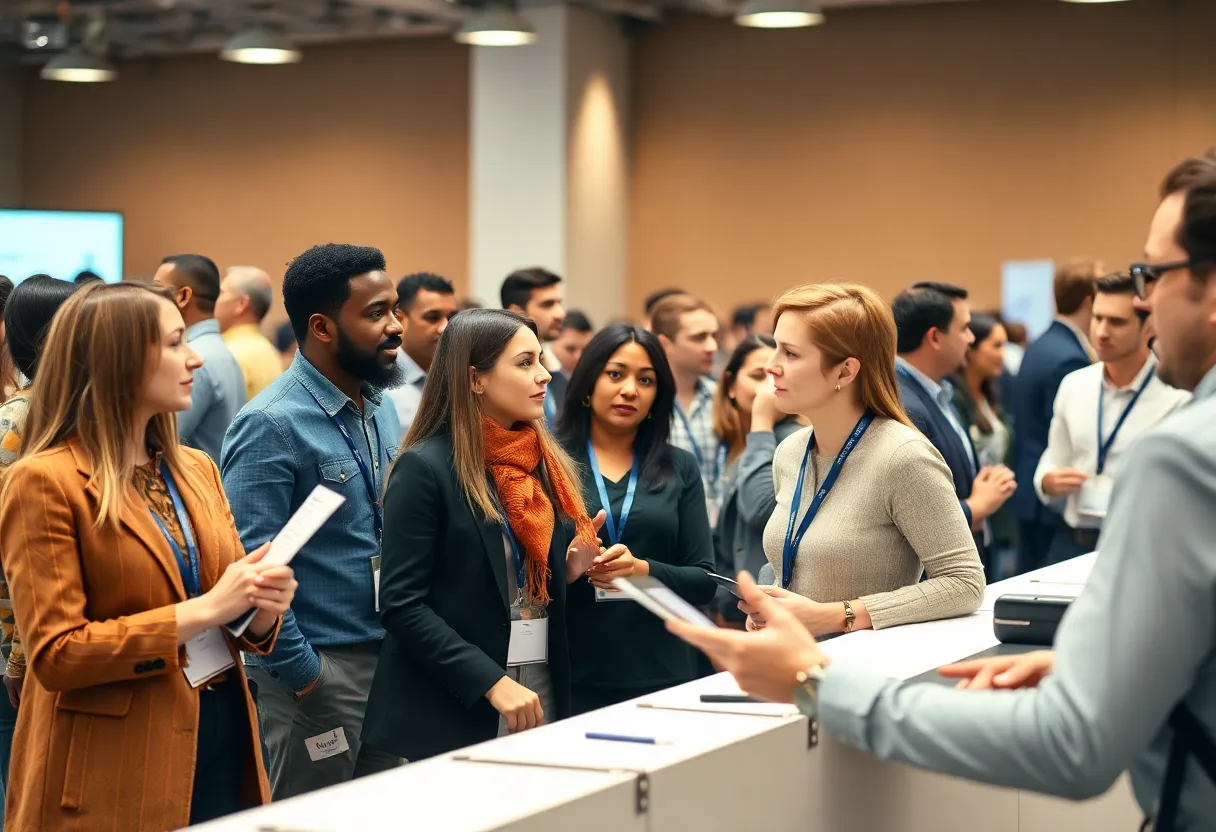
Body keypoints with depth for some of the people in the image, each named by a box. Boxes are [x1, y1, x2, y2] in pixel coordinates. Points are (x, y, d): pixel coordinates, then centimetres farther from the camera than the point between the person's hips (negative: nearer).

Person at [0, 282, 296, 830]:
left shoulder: (196, 469, 11)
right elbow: (55, 654, -16)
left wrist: (262, 608, -8)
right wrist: (202, 611, -20)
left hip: (223, 739, 6)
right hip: (116, 772, -6)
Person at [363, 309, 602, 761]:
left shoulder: (546, 464, 10)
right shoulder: (424, 468, -9)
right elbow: (402, 605, -14)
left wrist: (569, 570, -1)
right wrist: (492, 682, -20)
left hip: (544, 692, 6)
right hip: (455, 711, -6)